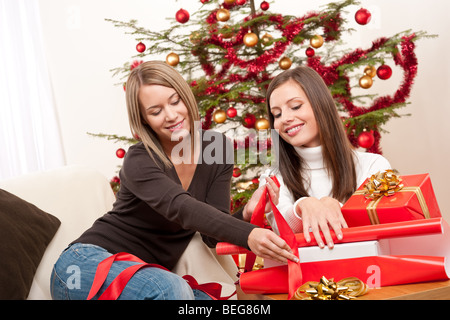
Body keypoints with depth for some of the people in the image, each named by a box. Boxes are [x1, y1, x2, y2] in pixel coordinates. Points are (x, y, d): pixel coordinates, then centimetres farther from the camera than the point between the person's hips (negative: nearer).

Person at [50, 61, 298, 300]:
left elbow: (213, 234, -8)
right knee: (171, 289, -34)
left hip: (145, 277, 6)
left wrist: (246, 215, -30)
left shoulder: (217, 148, -2)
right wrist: (247, 235, -52)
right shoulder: (138, 162, -18)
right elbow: (182, 209, -37)